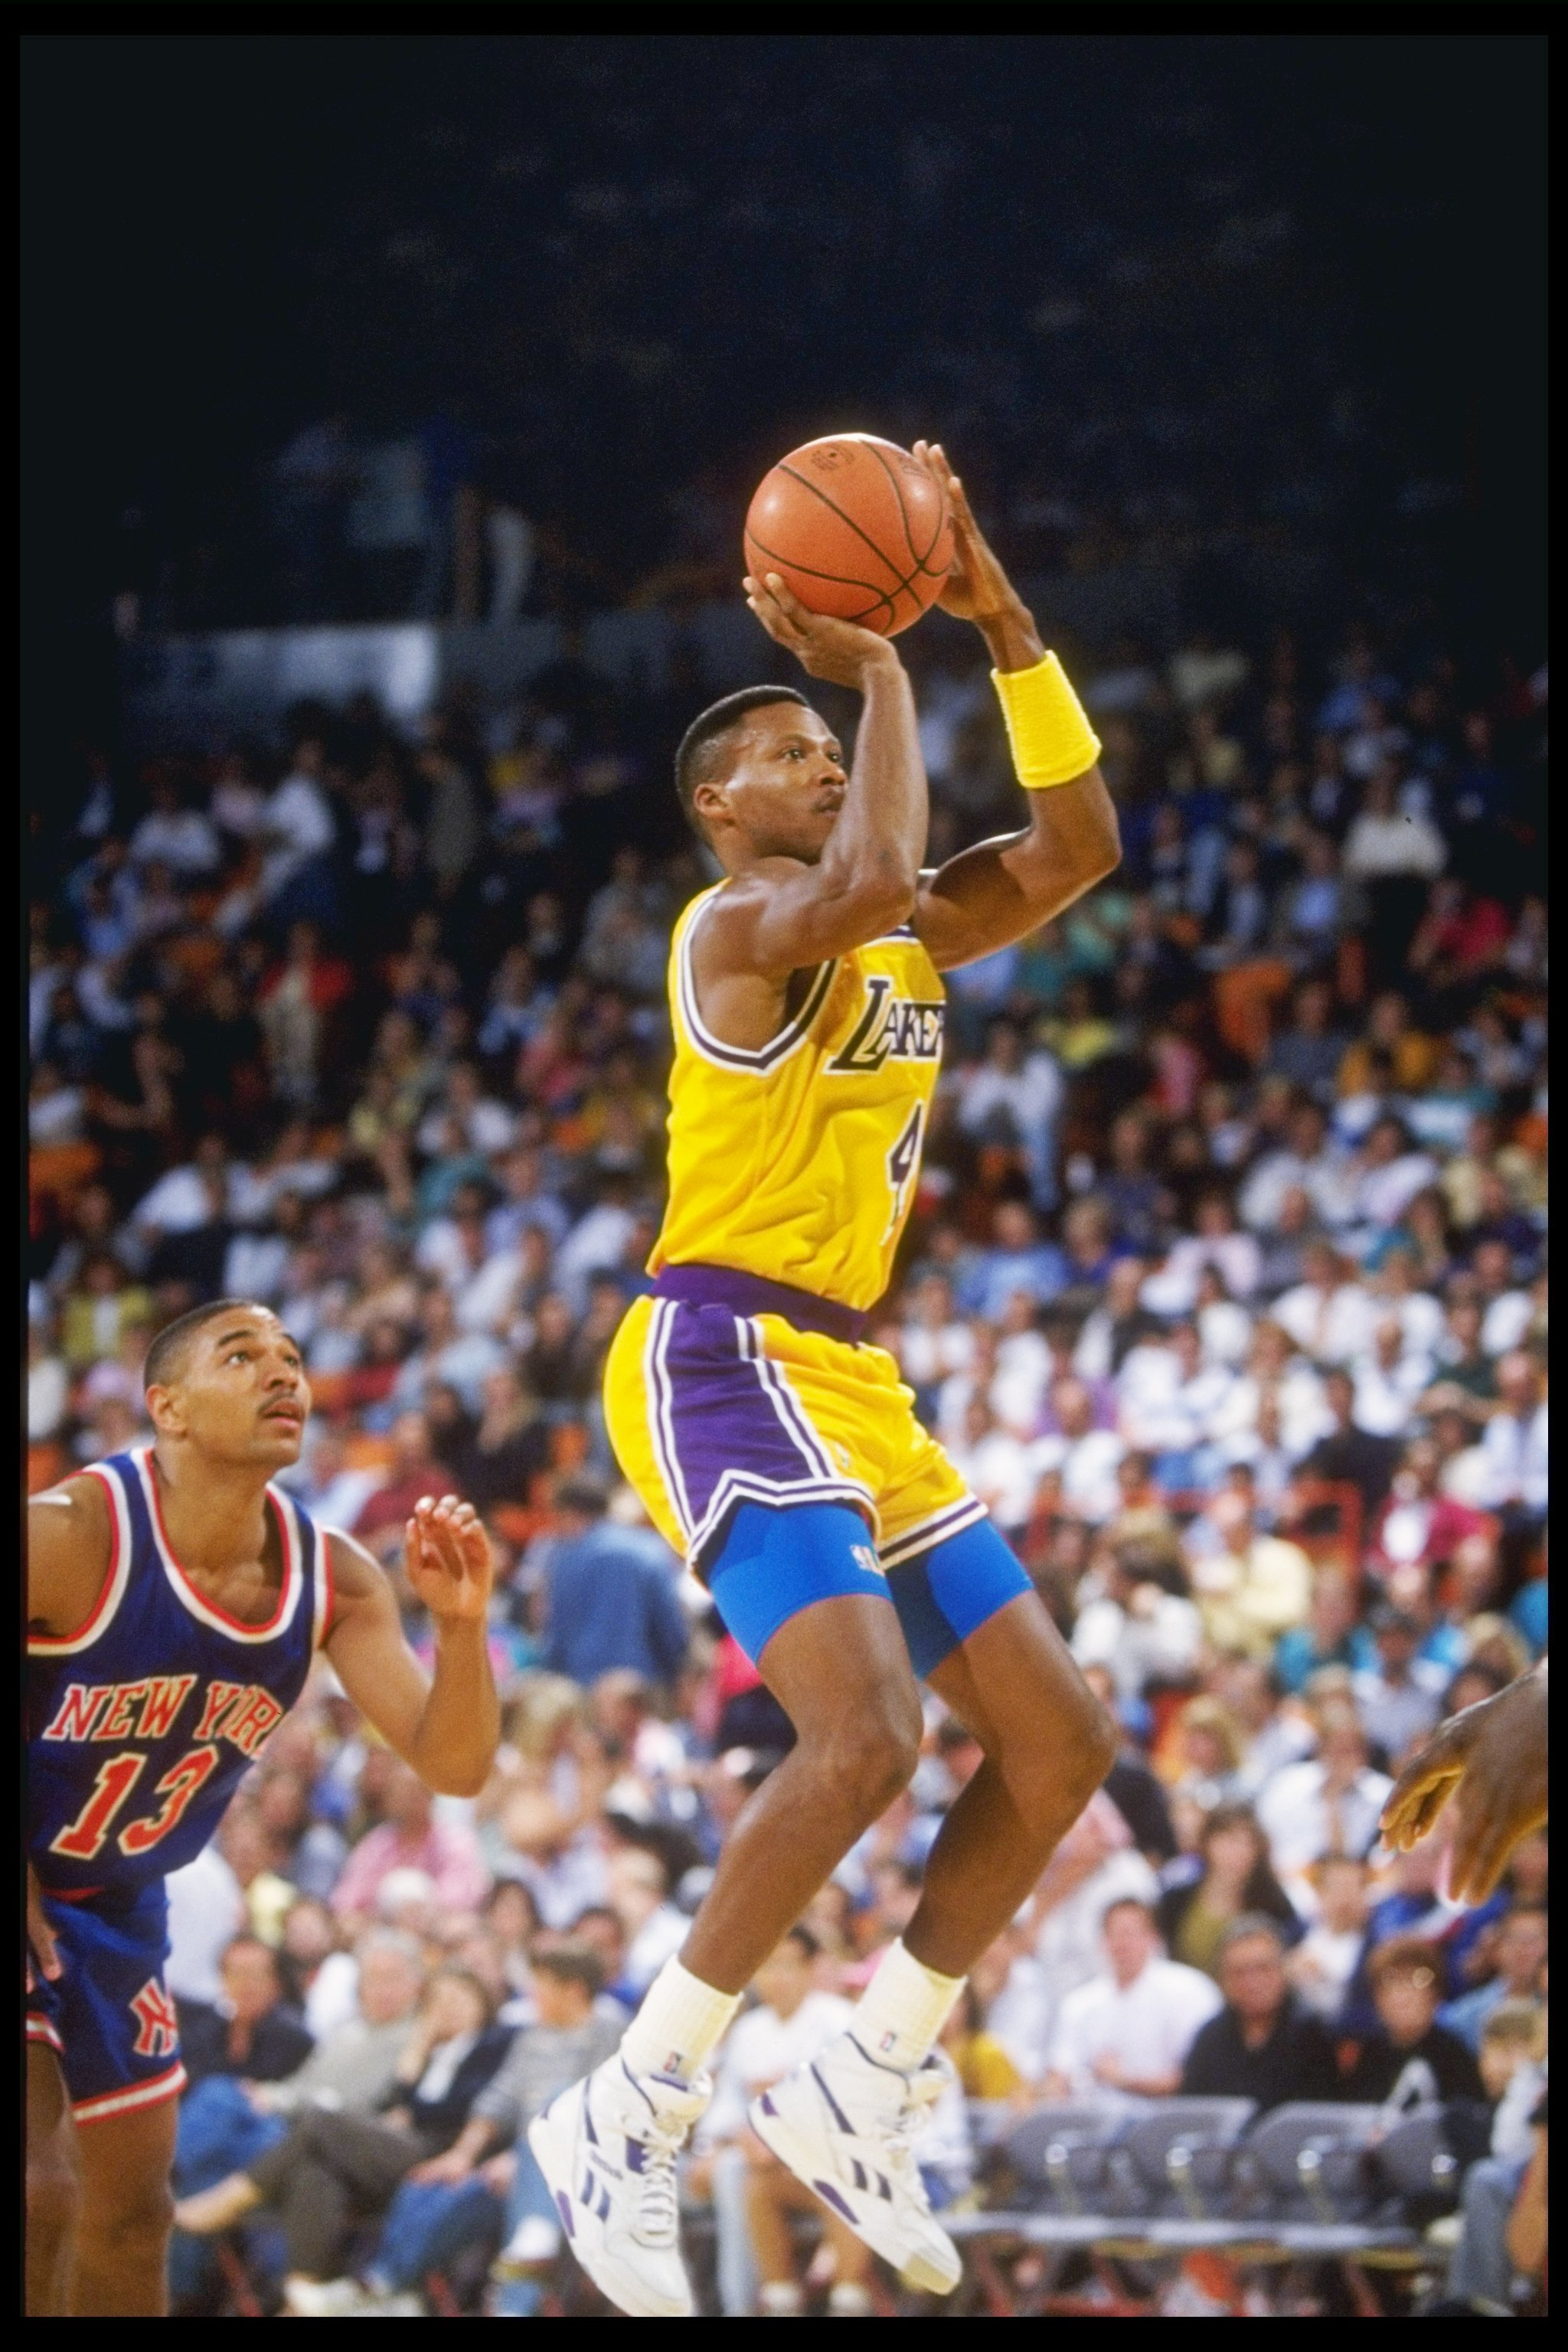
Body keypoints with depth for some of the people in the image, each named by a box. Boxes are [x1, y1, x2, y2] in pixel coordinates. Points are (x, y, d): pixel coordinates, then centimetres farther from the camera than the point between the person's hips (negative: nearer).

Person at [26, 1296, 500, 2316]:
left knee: (132, 2213, 14)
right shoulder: (68, 1537, -29)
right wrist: (29, 1907, -17)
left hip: (115, 1904, 7)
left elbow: (454, 1765, -12)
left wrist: (462, 1623, -31)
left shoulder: (335, 1580, -11)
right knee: (40, 2194, -20)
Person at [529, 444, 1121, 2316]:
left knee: (1057, 1740, 7)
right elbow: (870, 880, -32)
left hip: (849, 1383, 10)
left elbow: (1074, 847, 9)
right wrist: (875, 668, -20)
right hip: (726, 1363, -10)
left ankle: (859, 2091, 15)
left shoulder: (901, 940, 17)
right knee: (863, 1729, -26)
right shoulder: (743, 922, -10)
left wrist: (1002, 621, 2)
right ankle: (633, 2113, -16)